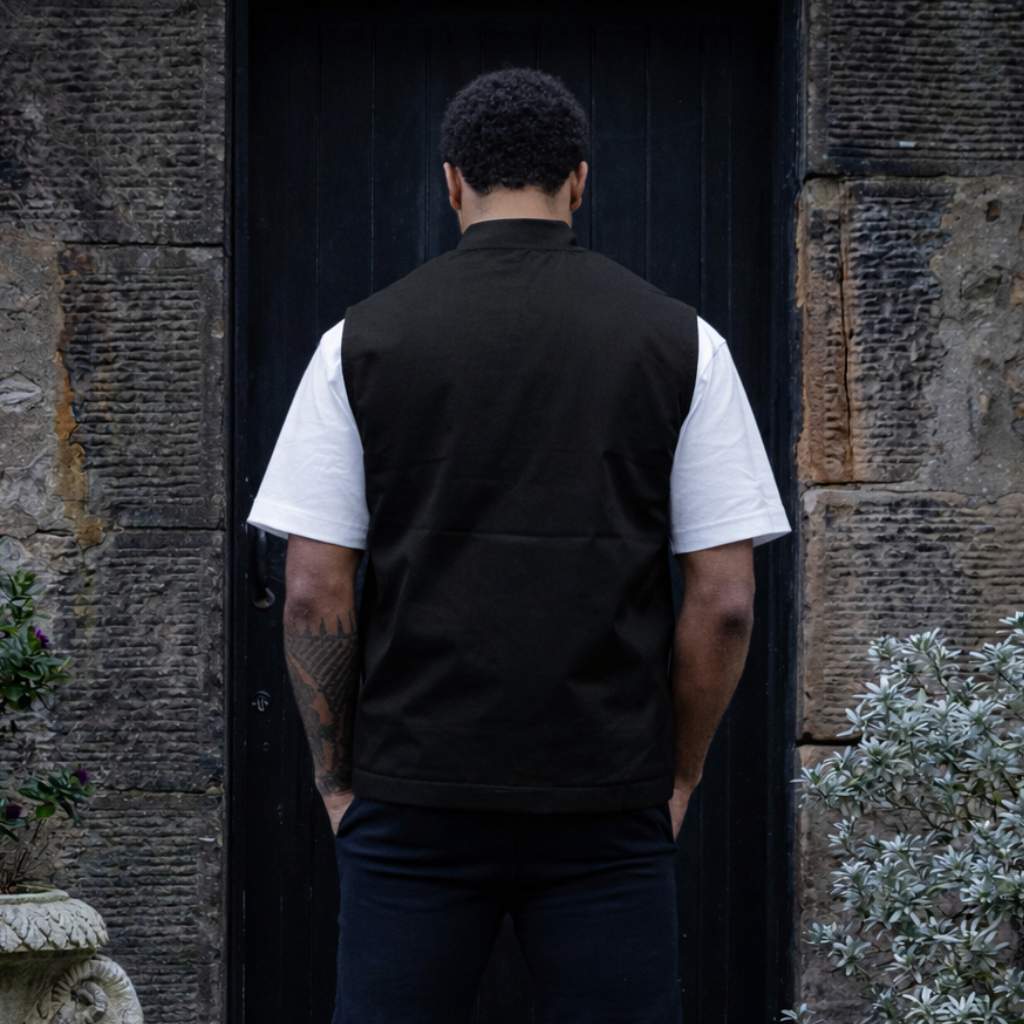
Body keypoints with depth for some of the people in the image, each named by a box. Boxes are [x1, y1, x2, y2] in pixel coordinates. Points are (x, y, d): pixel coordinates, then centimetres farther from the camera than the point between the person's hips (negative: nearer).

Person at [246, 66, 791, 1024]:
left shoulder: (362, 340, 1)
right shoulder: (680, 341, 1)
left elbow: (314, 592, -2)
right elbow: (723, 599, -1)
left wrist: (335, 776, 9)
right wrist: (678, 773, 10)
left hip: (412, 799, 0)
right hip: (611, 802, 0)